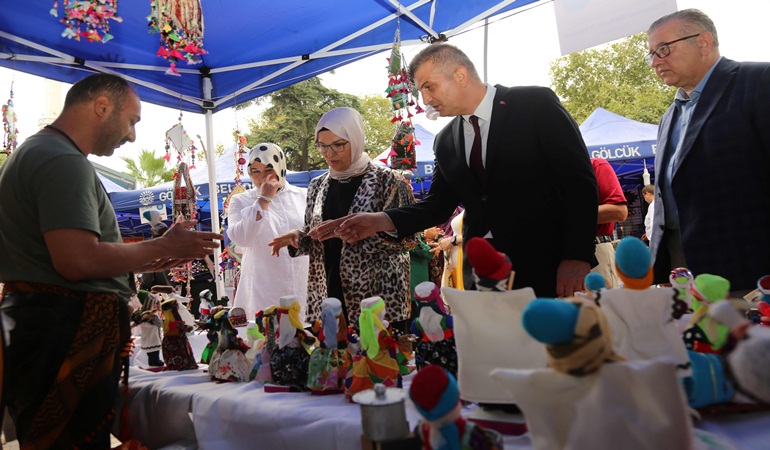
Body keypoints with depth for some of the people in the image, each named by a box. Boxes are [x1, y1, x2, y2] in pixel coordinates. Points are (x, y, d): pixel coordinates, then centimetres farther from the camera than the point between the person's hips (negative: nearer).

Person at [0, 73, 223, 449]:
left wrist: (146, 262, 20)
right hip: (64, 332, -11)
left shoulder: (33, 151, 21)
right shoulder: (64, 161, -15)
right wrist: (165, 247, -12)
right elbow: (77, 261, -25)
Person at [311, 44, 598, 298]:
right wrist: (381, 221, -3)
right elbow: (438, 205, 14)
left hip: (548, 268, -4)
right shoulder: (446, 141, 11)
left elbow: (579, 181, -8)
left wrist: (577, 257, -17)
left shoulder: (536, 104, -4)